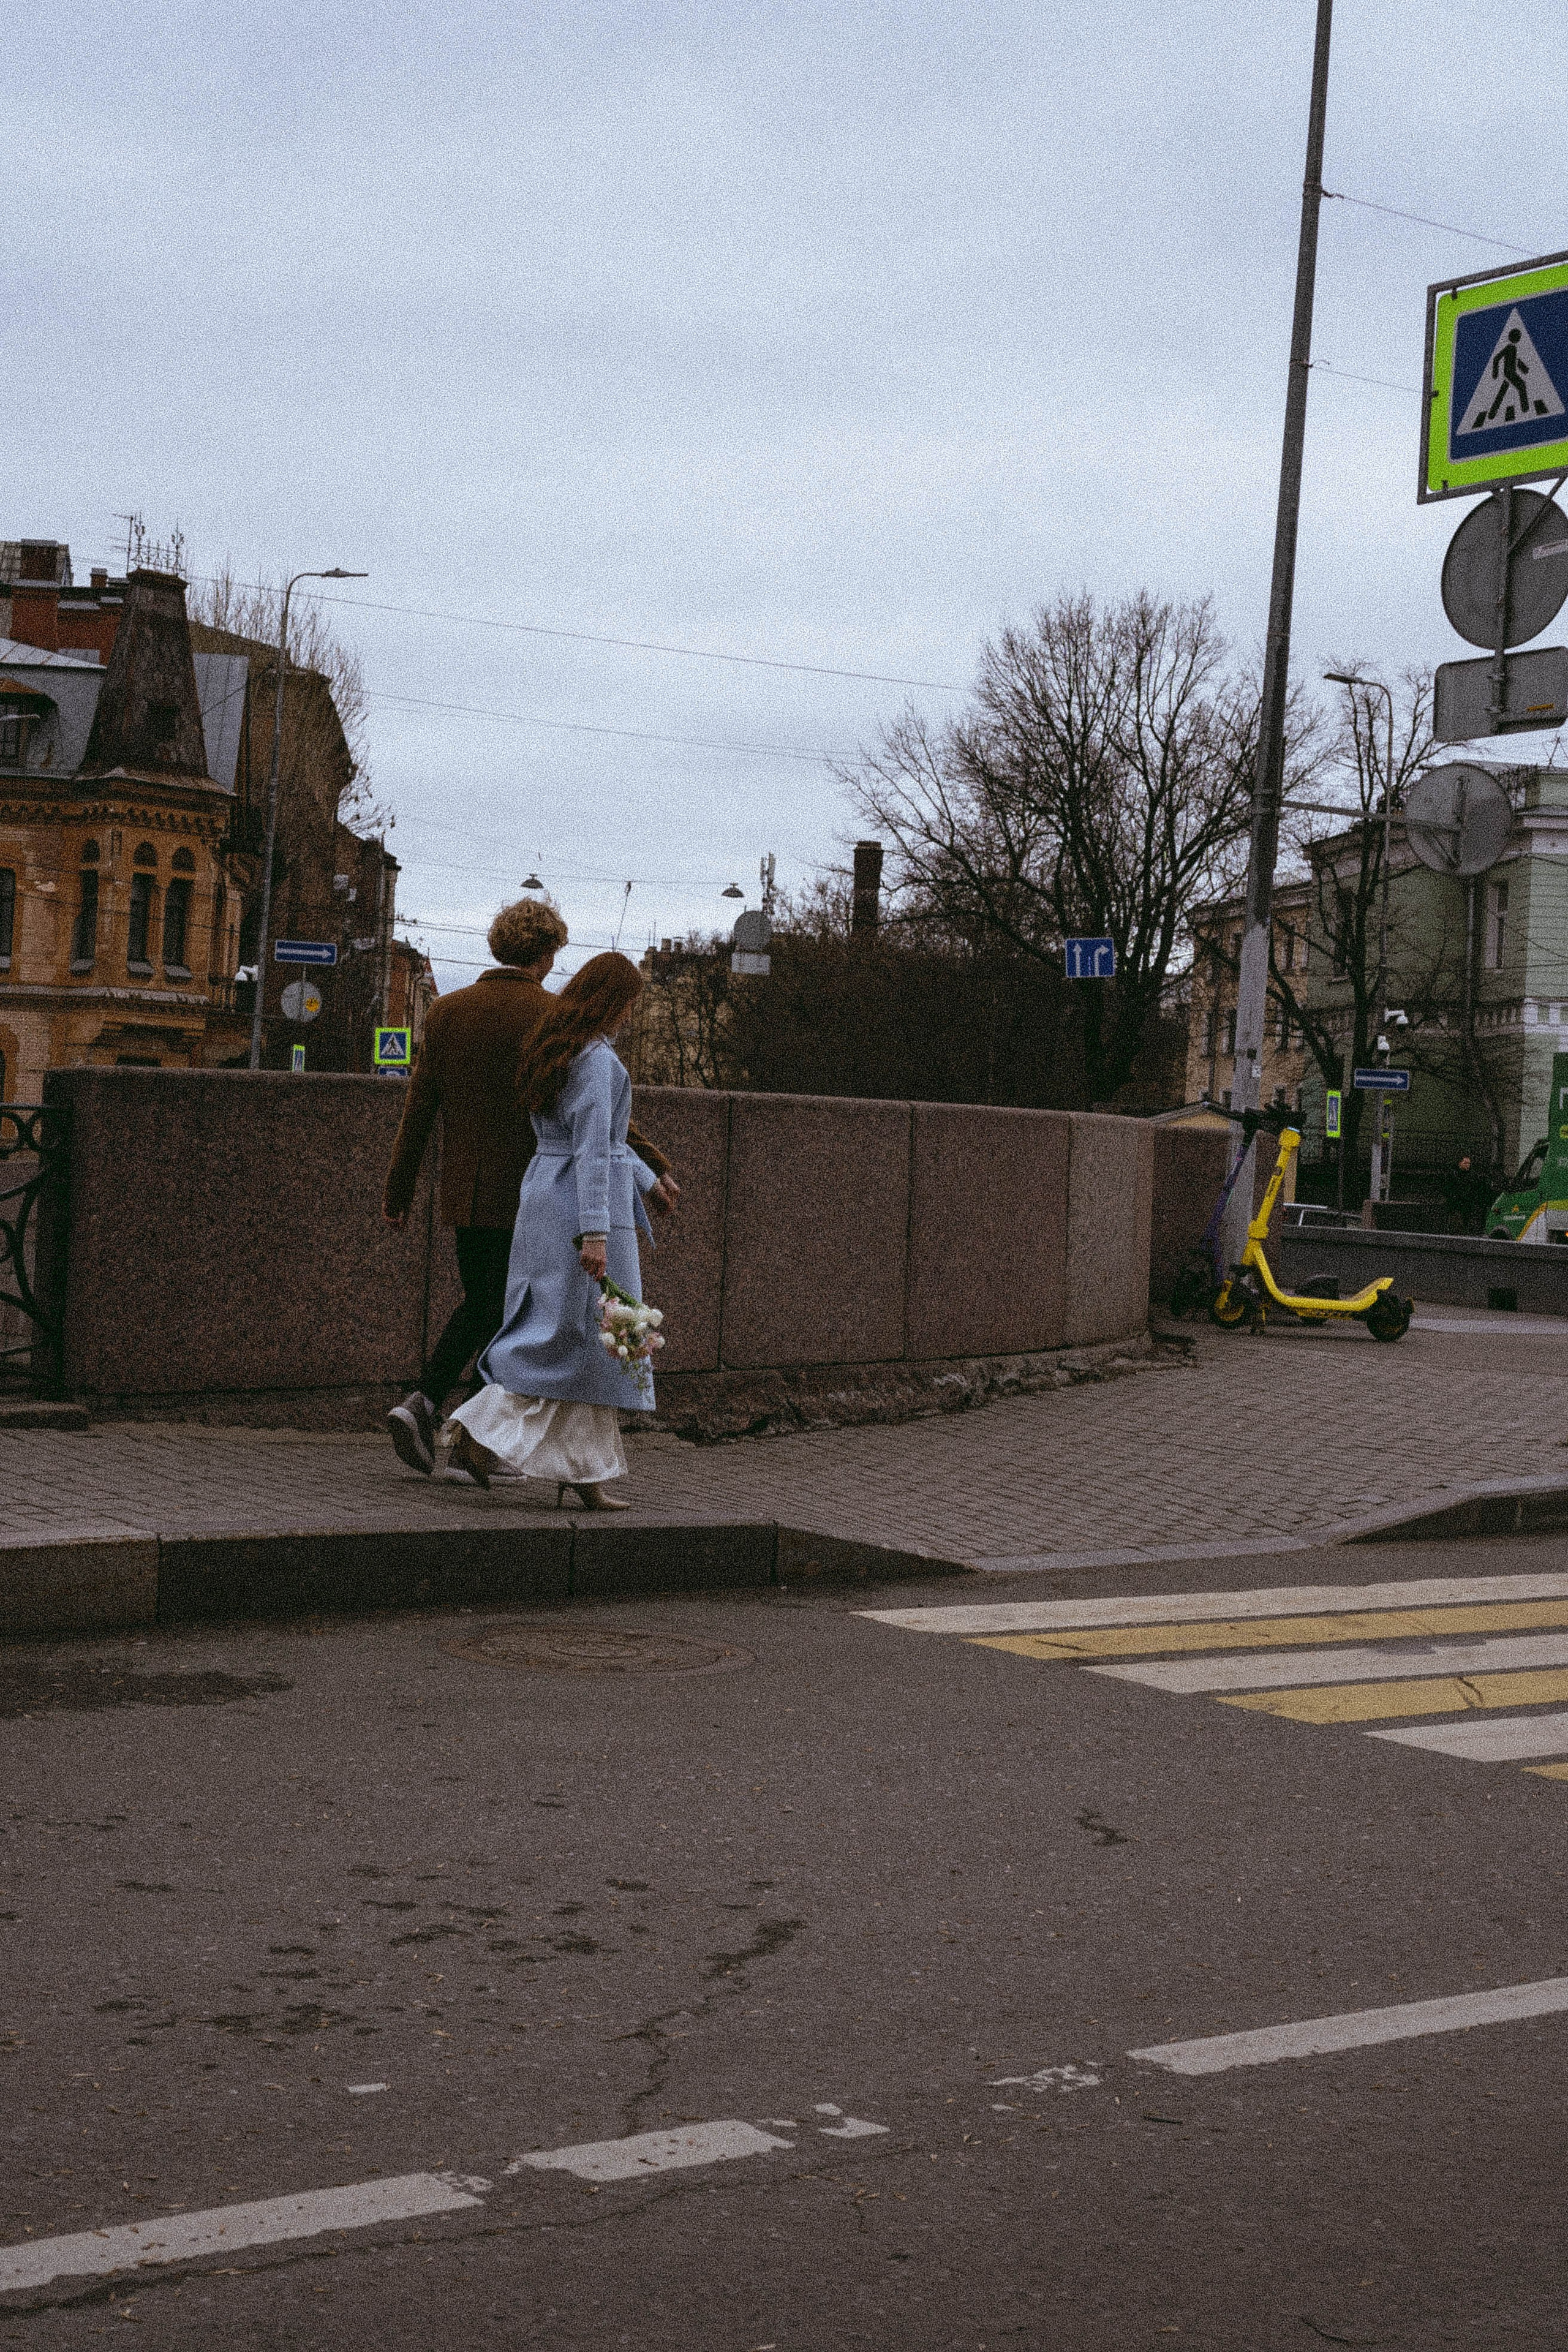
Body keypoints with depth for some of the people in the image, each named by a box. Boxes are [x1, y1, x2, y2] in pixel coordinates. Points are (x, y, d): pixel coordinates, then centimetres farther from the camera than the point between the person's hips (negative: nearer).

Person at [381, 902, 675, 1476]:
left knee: (480, 1305, 20)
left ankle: (421, 1403, 4)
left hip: (465, 1193, 5)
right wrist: (654, 1168, -11)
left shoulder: (446, 1011, 4)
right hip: (529, 1194, -5)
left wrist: (398, 1191, 11)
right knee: (509, 1315, 4)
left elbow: (419, 1109, 6)